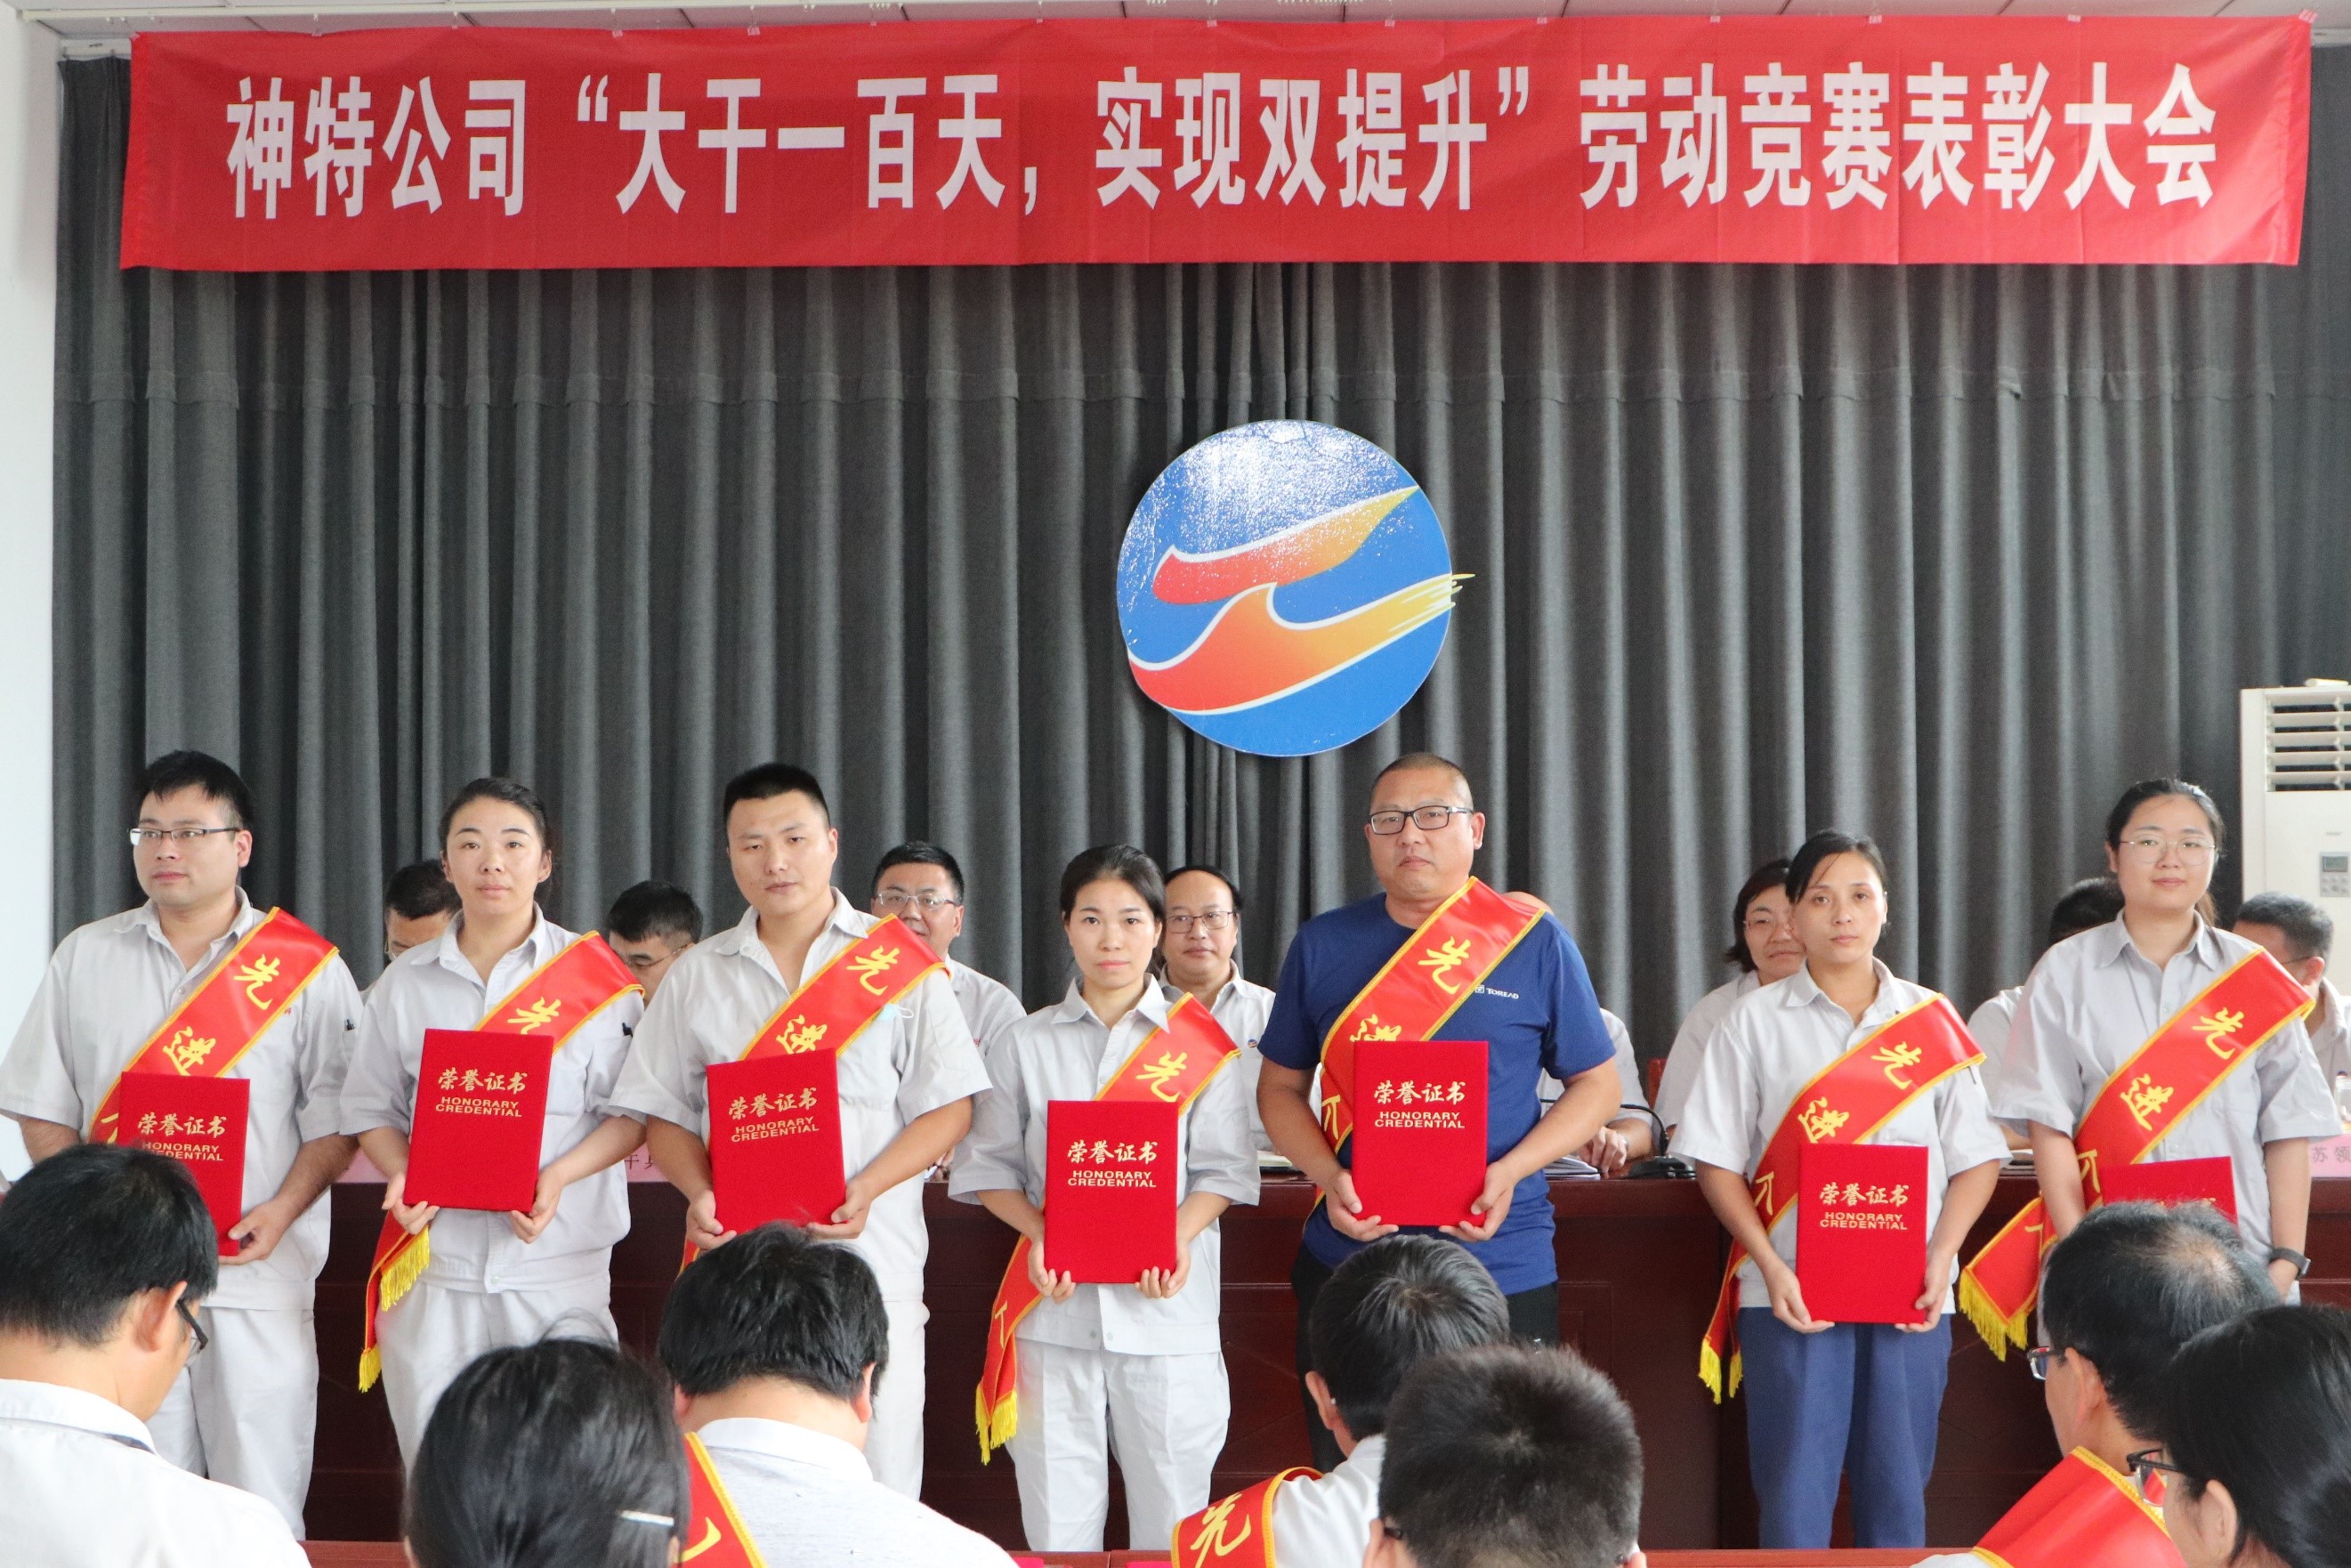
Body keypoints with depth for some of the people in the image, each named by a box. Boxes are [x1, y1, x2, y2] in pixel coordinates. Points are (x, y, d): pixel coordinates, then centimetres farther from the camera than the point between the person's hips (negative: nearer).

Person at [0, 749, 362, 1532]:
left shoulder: (305, 966, 3)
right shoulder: (86, 958, 11)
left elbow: (336, 1115, 1)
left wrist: (282, 1211, -13)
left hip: (258, 1271, -2)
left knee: (262, 1503, -3)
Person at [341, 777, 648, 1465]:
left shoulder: (597, 976, 1)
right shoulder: (406, 983, 10)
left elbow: (633, 1112, 1)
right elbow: (372, 1109, 14)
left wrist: (560, 1176, -15)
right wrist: (401, 1175, -6)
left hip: (559, 1261, -2)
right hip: (432, 1260, 2)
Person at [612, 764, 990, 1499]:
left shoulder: (903, 964, 4)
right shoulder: (696, 976, 13)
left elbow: (949, 1107, 1)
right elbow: (664, 1113, 14)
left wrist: (864, 1191, -14)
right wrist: (700, 1193, -6)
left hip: (869, 1257, -2)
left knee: (876, 1484, -3)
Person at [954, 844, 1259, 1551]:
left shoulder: (1201, 1042, 5)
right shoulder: (1024, 1044, 8)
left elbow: (1224, 1167, 3)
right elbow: (990, 1167, 6)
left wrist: (1180, 1235, -15)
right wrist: (1040, 1233, -11)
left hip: (1166, 1303, -1)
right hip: (1056, 1305, 1)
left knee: (1171, 1518, 2)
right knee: (1056, 1522, 3)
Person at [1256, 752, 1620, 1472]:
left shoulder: (1534, 942, 1)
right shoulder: (1323, 946, 6)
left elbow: (1596, 1084, 5)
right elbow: (1280, 1088, 11)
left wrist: (1509, 1172, -12)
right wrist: (1329, 1178, -9)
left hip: (1501, 1265, -2)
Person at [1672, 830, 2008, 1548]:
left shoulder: (1931, 1020, 10)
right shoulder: (1757, 1021, 5)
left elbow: (1976, 1158, 8)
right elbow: (1717, 1161, 2)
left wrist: (1941, 1260, -7)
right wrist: (1771, 1267, -10)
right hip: (1791, 1295, -1)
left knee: (1898, 1495, 6)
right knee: (1794, 1496, -2)